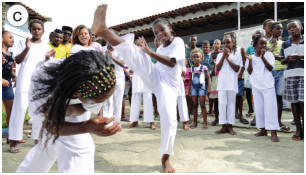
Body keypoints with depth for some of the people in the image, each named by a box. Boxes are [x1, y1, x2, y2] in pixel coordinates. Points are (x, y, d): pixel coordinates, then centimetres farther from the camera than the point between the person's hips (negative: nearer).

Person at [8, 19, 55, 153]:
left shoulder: (46, 46, 13)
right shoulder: (23, 42, 7)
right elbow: (17, 60, -1)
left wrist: (47, 57, -11)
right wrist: (26, 48, -15)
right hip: (25, 79, -2)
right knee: (20, 107, -7)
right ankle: (13, 139, 3)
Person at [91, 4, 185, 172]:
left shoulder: (178, 42, 3)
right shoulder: (160, 48, 22)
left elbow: (171, 63, -16)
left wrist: (149, 52, -22)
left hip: (168, 84, -4)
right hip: (153, 77, 4)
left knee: (169, 120, -16)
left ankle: (165, 158, 5)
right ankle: (103, 29, -42)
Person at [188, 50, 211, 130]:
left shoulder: (204, 67, 0)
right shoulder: (191, 69, 10)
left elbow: (208, 78, -1)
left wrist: (209, 88, -9)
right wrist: (189, 89, 12)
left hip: (201, 87, -3)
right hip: (193, 87, 4)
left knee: (202, 105, -4)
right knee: (194, 105, 7)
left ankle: (205, 123, 2)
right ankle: (195, 122, 16)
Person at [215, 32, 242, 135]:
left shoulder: (237, 55, 5)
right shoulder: (220, 55, 11)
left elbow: (237, 69, -6)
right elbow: (218, 68, 1)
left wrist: (227, 58, -7)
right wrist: (224, 56, -5)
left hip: (232, 83, -2)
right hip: (222, 82, 2)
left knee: (231, 103, 4)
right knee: (222, 103, -1)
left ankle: (230, 126, 11)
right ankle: (224, 126, 6)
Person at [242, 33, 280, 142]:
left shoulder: (269, 55, 3)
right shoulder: (251, 57, 7)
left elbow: (270, 68, -9)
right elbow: (250, 72, -2)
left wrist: (262, 57, -19)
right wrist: (250, 60, -14)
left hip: (268, 85, -2)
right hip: (256, 86, 2)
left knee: (270, 107, -6)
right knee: (259, 107, 7)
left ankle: (273, 133, -2)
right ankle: (263, 129, 18)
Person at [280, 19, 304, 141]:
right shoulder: (285, 44, 13)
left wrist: (301, 56, -13)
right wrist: (288, 59, -6)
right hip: (290, 75, 3)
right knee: (294, 102, 4)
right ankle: (298, 130, 12)